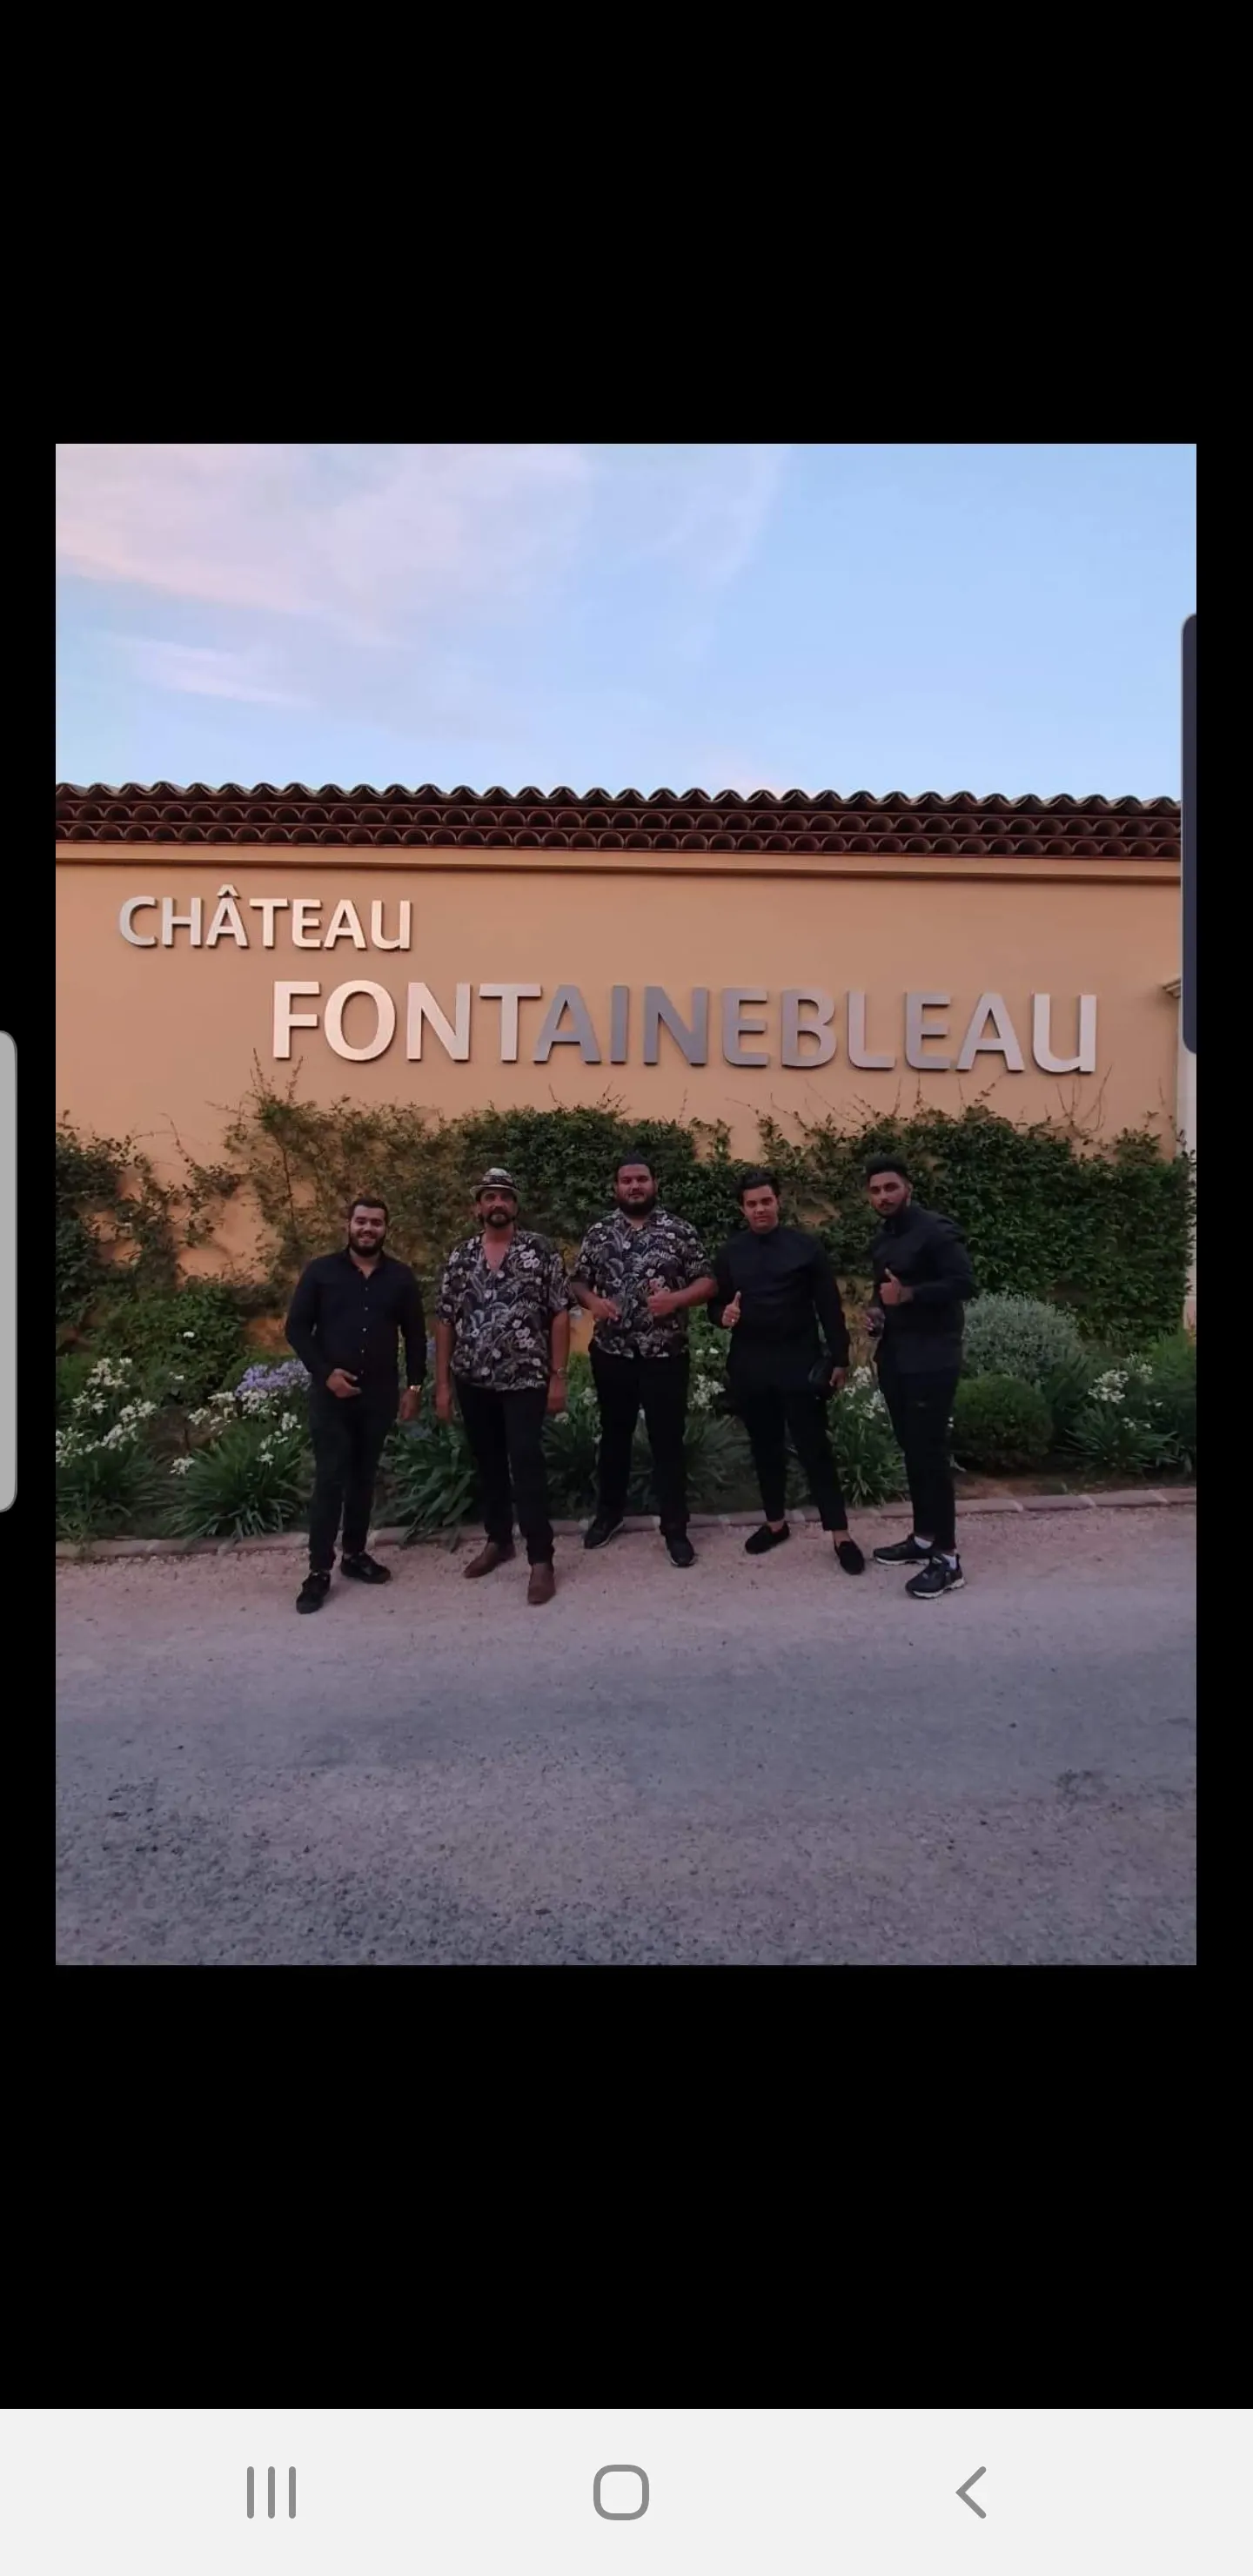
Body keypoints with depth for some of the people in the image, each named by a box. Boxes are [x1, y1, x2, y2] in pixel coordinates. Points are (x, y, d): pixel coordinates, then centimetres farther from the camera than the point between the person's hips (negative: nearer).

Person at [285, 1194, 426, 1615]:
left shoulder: (401, 1277, 4)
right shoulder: (320, 1272, -2)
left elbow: (414, 1334, 9)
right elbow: (297, 1328, -2)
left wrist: (414, 1386, 4)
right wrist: (325, 1372, -12)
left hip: (379, 1394, 3)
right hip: (330, 1394, -2)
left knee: (364, 1478, 11)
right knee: (329, 1479, -4)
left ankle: (355, 1554, 24)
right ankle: (319, 1570, 1)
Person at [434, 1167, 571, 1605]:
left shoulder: (541, 1251, -3)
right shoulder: (459, 1257, 5)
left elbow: (560, 1315, -4)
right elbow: (445, 1321, 7)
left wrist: (558, 1377, -9)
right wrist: (442, 1384, 3)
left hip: (525, 1379, -4)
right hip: (473, 1382, 4)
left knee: (527, 1466, -7)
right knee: (488, 1464, 15)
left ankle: (541, 1560, -1)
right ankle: (498, 1539, 31)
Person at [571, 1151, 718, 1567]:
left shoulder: (680, 1231, -1)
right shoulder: (598, 1233, 5)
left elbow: (707, 1283, -1)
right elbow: (577, 1281, 10)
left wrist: (676, 1299, -19)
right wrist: (592, 1301, -12)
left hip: (665, 1355, -2)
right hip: (612, 1354, 2)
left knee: (668, 1441, 2)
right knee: (614, 1436, 16)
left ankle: (675, 1528, 11)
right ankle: (608, 1513, 32)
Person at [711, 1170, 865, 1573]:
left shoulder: (805, 1246, -1)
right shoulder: (730, 1253, 7)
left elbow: (829, 1306, -1)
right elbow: (716, 1304, 14)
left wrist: (839, 1357, -4)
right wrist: (724, 1314, -11)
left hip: (799, 1362, -3)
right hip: (749, 1366, 3)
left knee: (814, 1447, -3)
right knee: (765, 1447, 13)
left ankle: (841, 1535, 2)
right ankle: (775, 1522, 28)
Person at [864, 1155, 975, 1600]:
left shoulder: (935, 1230, -11)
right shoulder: (881, 1241, 15)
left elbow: (963, 1283, -19)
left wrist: (909, 1294, -24)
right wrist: (876, 1314, 9)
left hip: (931, 1359, -8)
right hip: (893, 1357, 8)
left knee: (930, 1453, -9)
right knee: (911, 1451, 13)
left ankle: (947, 1558, -5)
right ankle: (923, 1538, 24)